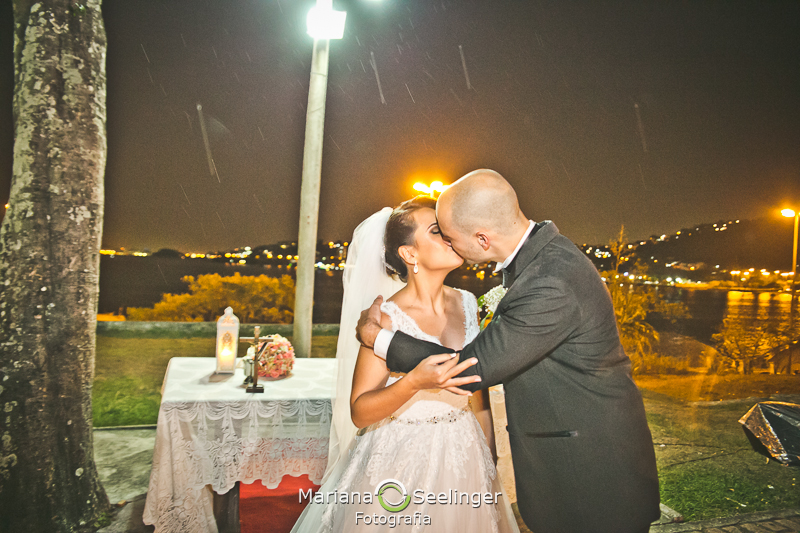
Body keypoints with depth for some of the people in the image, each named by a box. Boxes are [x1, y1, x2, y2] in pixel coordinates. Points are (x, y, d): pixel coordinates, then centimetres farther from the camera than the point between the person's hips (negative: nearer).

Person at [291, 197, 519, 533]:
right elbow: (359, 413, -18)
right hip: (400, 464, -5)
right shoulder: (387, 318, -19)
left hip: (463, 458, 5)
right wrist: (414, 382, -35)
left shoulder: (466, 304, -2)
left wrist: (489, 461, 15)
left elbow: (478, 390, 8)